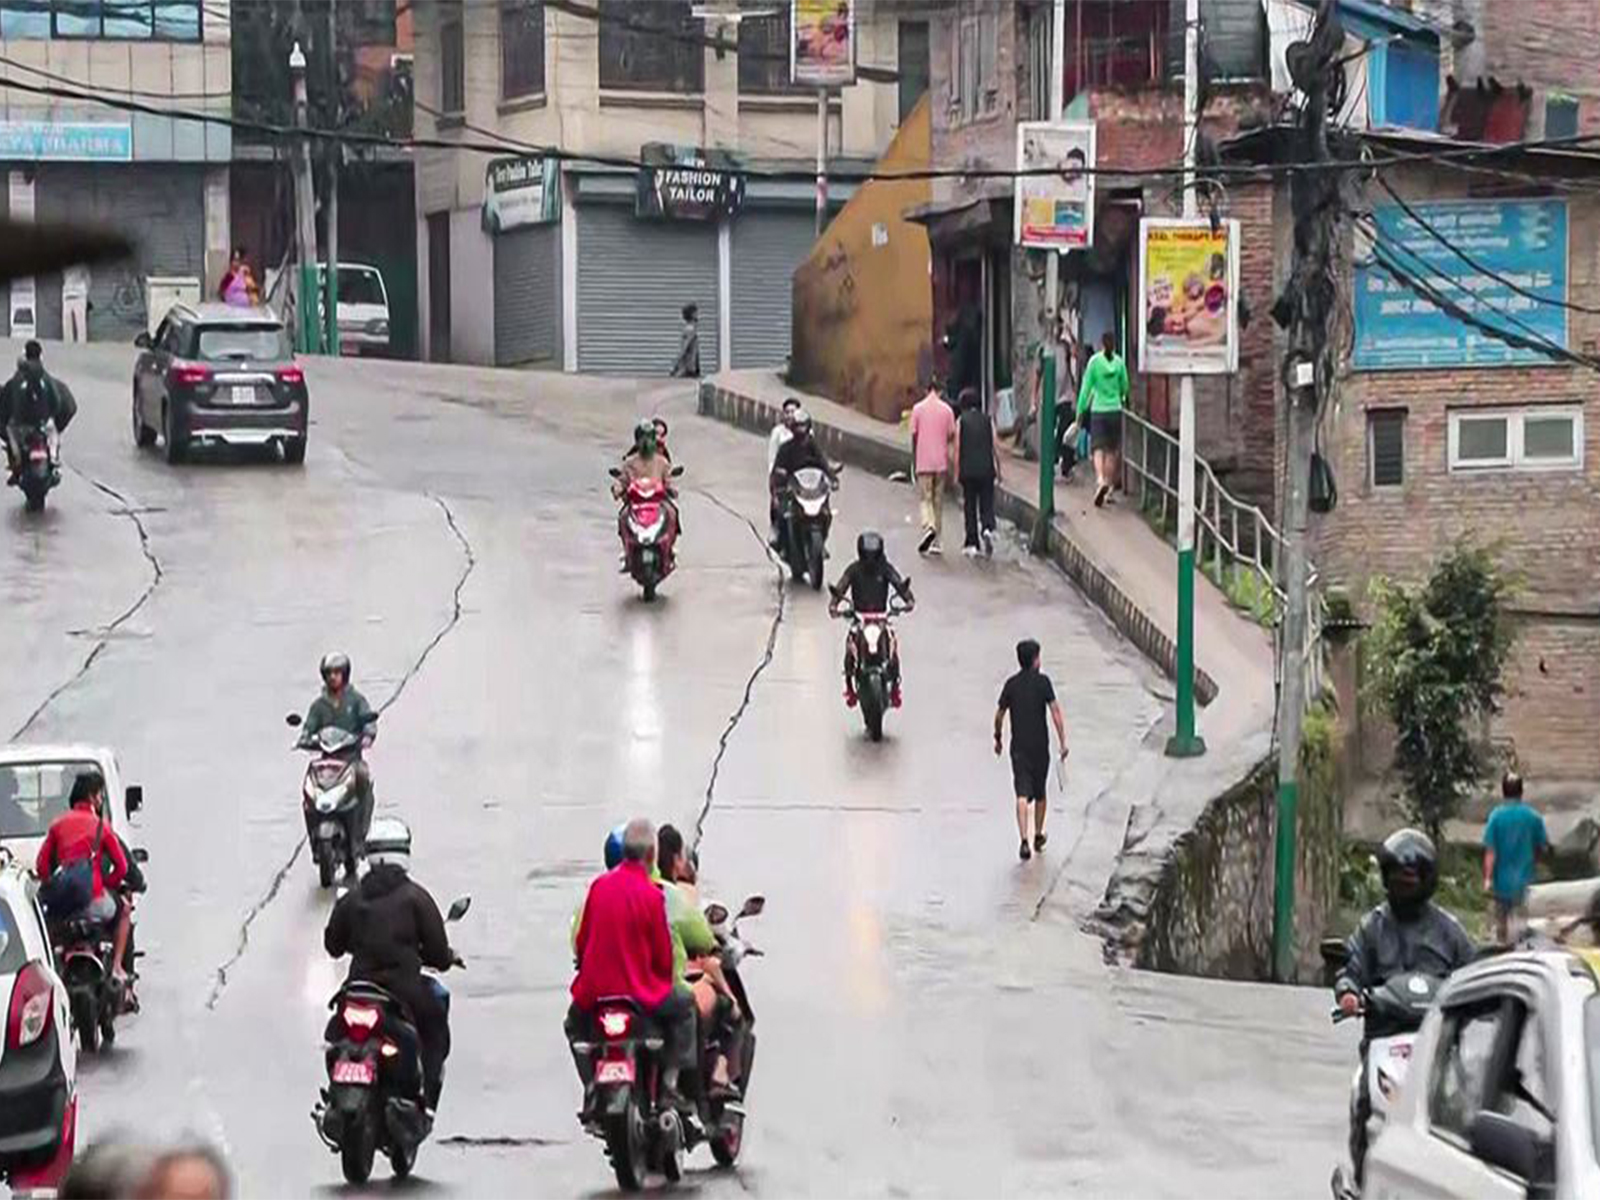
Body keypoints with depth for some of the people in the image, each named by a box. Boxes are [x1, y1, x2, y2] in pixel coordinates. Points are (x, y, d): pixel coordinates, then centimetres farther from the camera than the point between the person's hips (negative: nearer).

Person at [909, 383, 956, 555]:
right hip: (941, 462, 2)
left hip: (923, 462, -2)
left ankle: (929, 527, -25)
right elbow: (952, 435, 2)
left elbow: (914, 436, -2)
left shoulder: (918, 408, -4)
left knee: (925, 498, 3)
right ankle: (936, 542, 10)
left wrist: (914, 461, 7)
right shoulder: (946, 409, -1)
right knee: (938, 500, 9)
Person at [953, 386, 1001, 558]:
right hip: (986, 469, 1)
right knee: (987, 503, 6)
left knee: (970, 506, 7)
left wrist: (956, 473, 3)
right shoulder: (988, 419, 3)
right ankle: (988, 529, -21)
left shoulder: (961, 421, -1)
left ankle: (971, 543, 9)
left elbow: (957, 448, -2)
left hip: (967, 470, -1)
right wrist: (998, 469, 12)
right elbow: (995, 447, 3)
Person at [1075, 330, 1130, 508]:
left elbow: (1086, 387, -3)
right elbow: (1124, 387, 10)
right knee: (1112, 450, 11)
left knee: (1098, 448, -6)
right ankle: (1109, 484, 15)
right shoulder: (1119, 362, 0)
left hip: (1098, 411, -2)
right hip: (1115, 410, 2)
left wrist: (1080, 410, 4)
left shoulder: (1094, 361, -5)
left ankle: (1101, 480, -29)